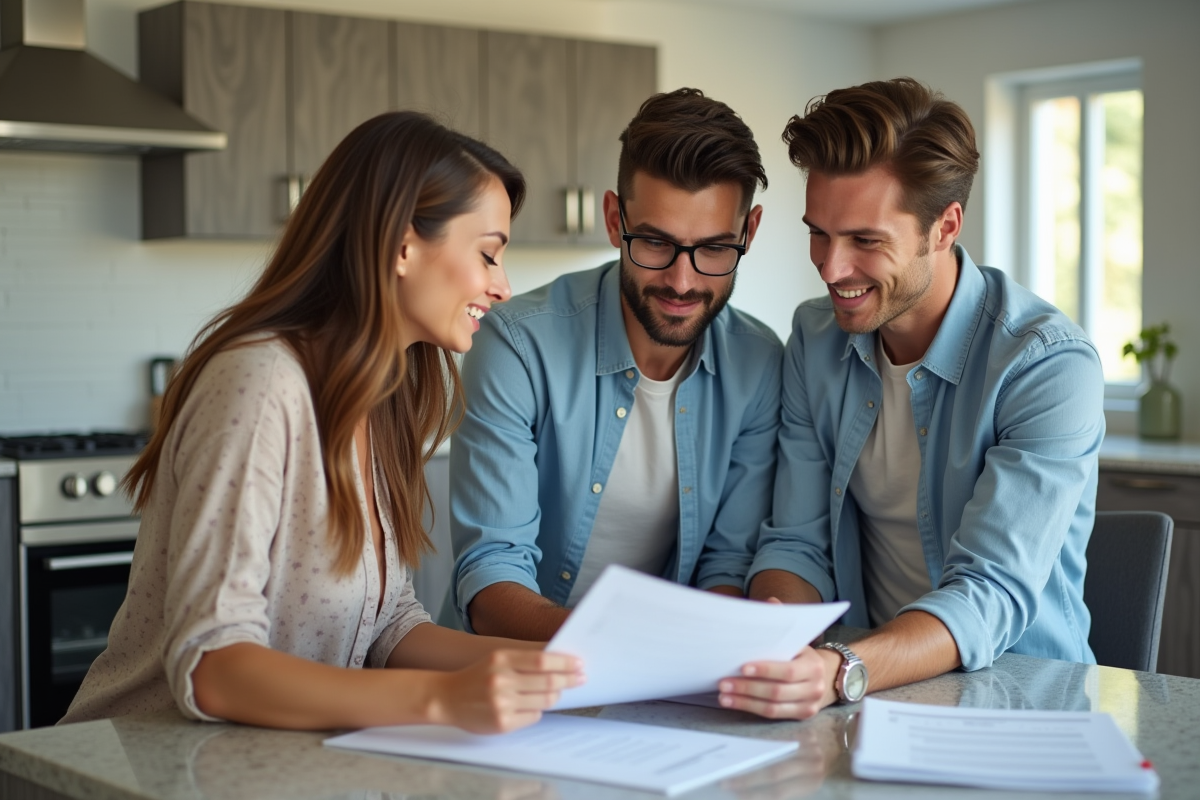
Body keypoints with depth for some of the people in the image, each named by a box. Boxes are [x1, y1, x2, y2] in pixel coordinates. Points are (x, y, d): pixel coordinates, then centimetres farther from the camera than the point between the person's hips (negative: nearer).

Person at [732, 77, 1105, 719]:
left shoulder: (1049, 366, -16)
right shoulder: (816, 338, 2)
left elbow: (992, 596, -25)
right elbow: (796, 543, 2)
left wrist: (842, 672, -43)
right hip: (870, 689, 5)